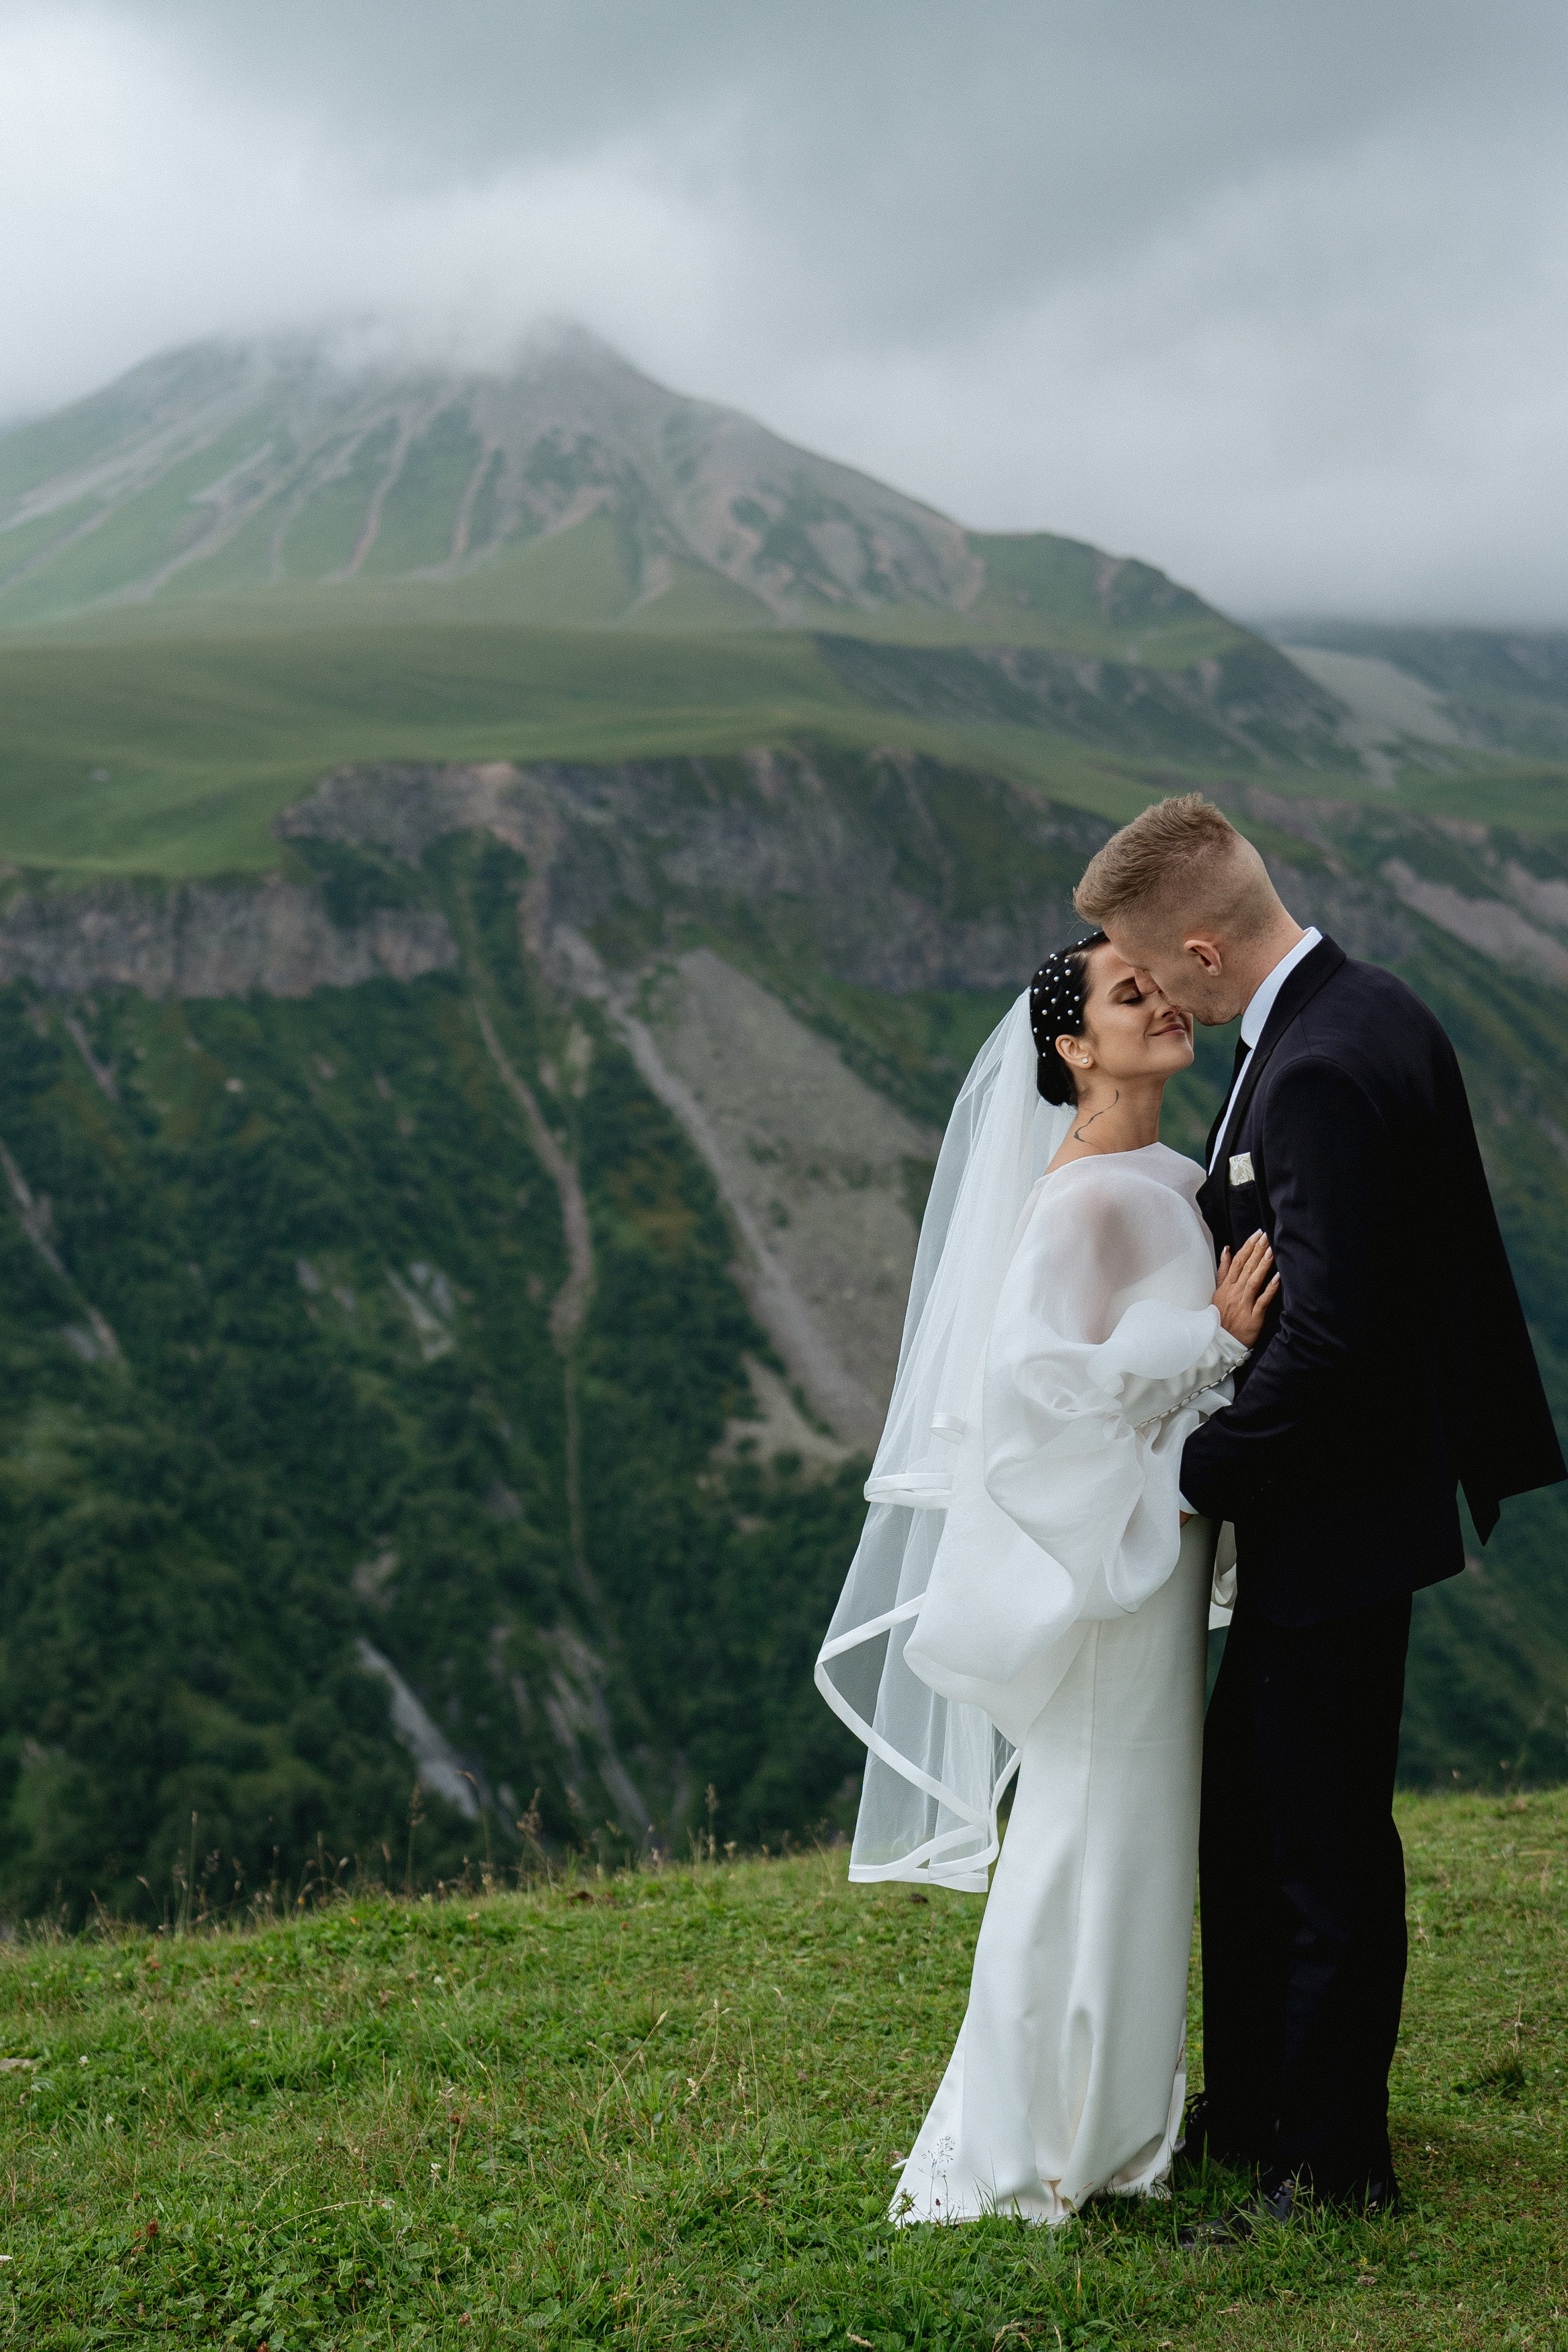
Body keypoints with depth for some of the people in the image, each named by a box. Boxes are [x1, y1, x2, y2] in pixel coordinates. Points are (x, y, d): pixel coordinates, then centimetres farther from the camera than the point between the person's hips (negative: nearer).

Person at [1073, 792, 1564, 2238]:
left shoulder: (1319, 1075, -26)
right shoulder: (1371, 1011, 6)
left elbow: (1324, 1341, -28)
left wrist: (1199, 1474, -17)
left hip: (1335, 1519, -10)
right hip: (1339, 1492, 10)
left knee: (1326, 1849, 4)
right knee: (1239, 1810, 20)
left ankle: (1335, 2168, 20)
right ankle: (1250, 2108, 35)